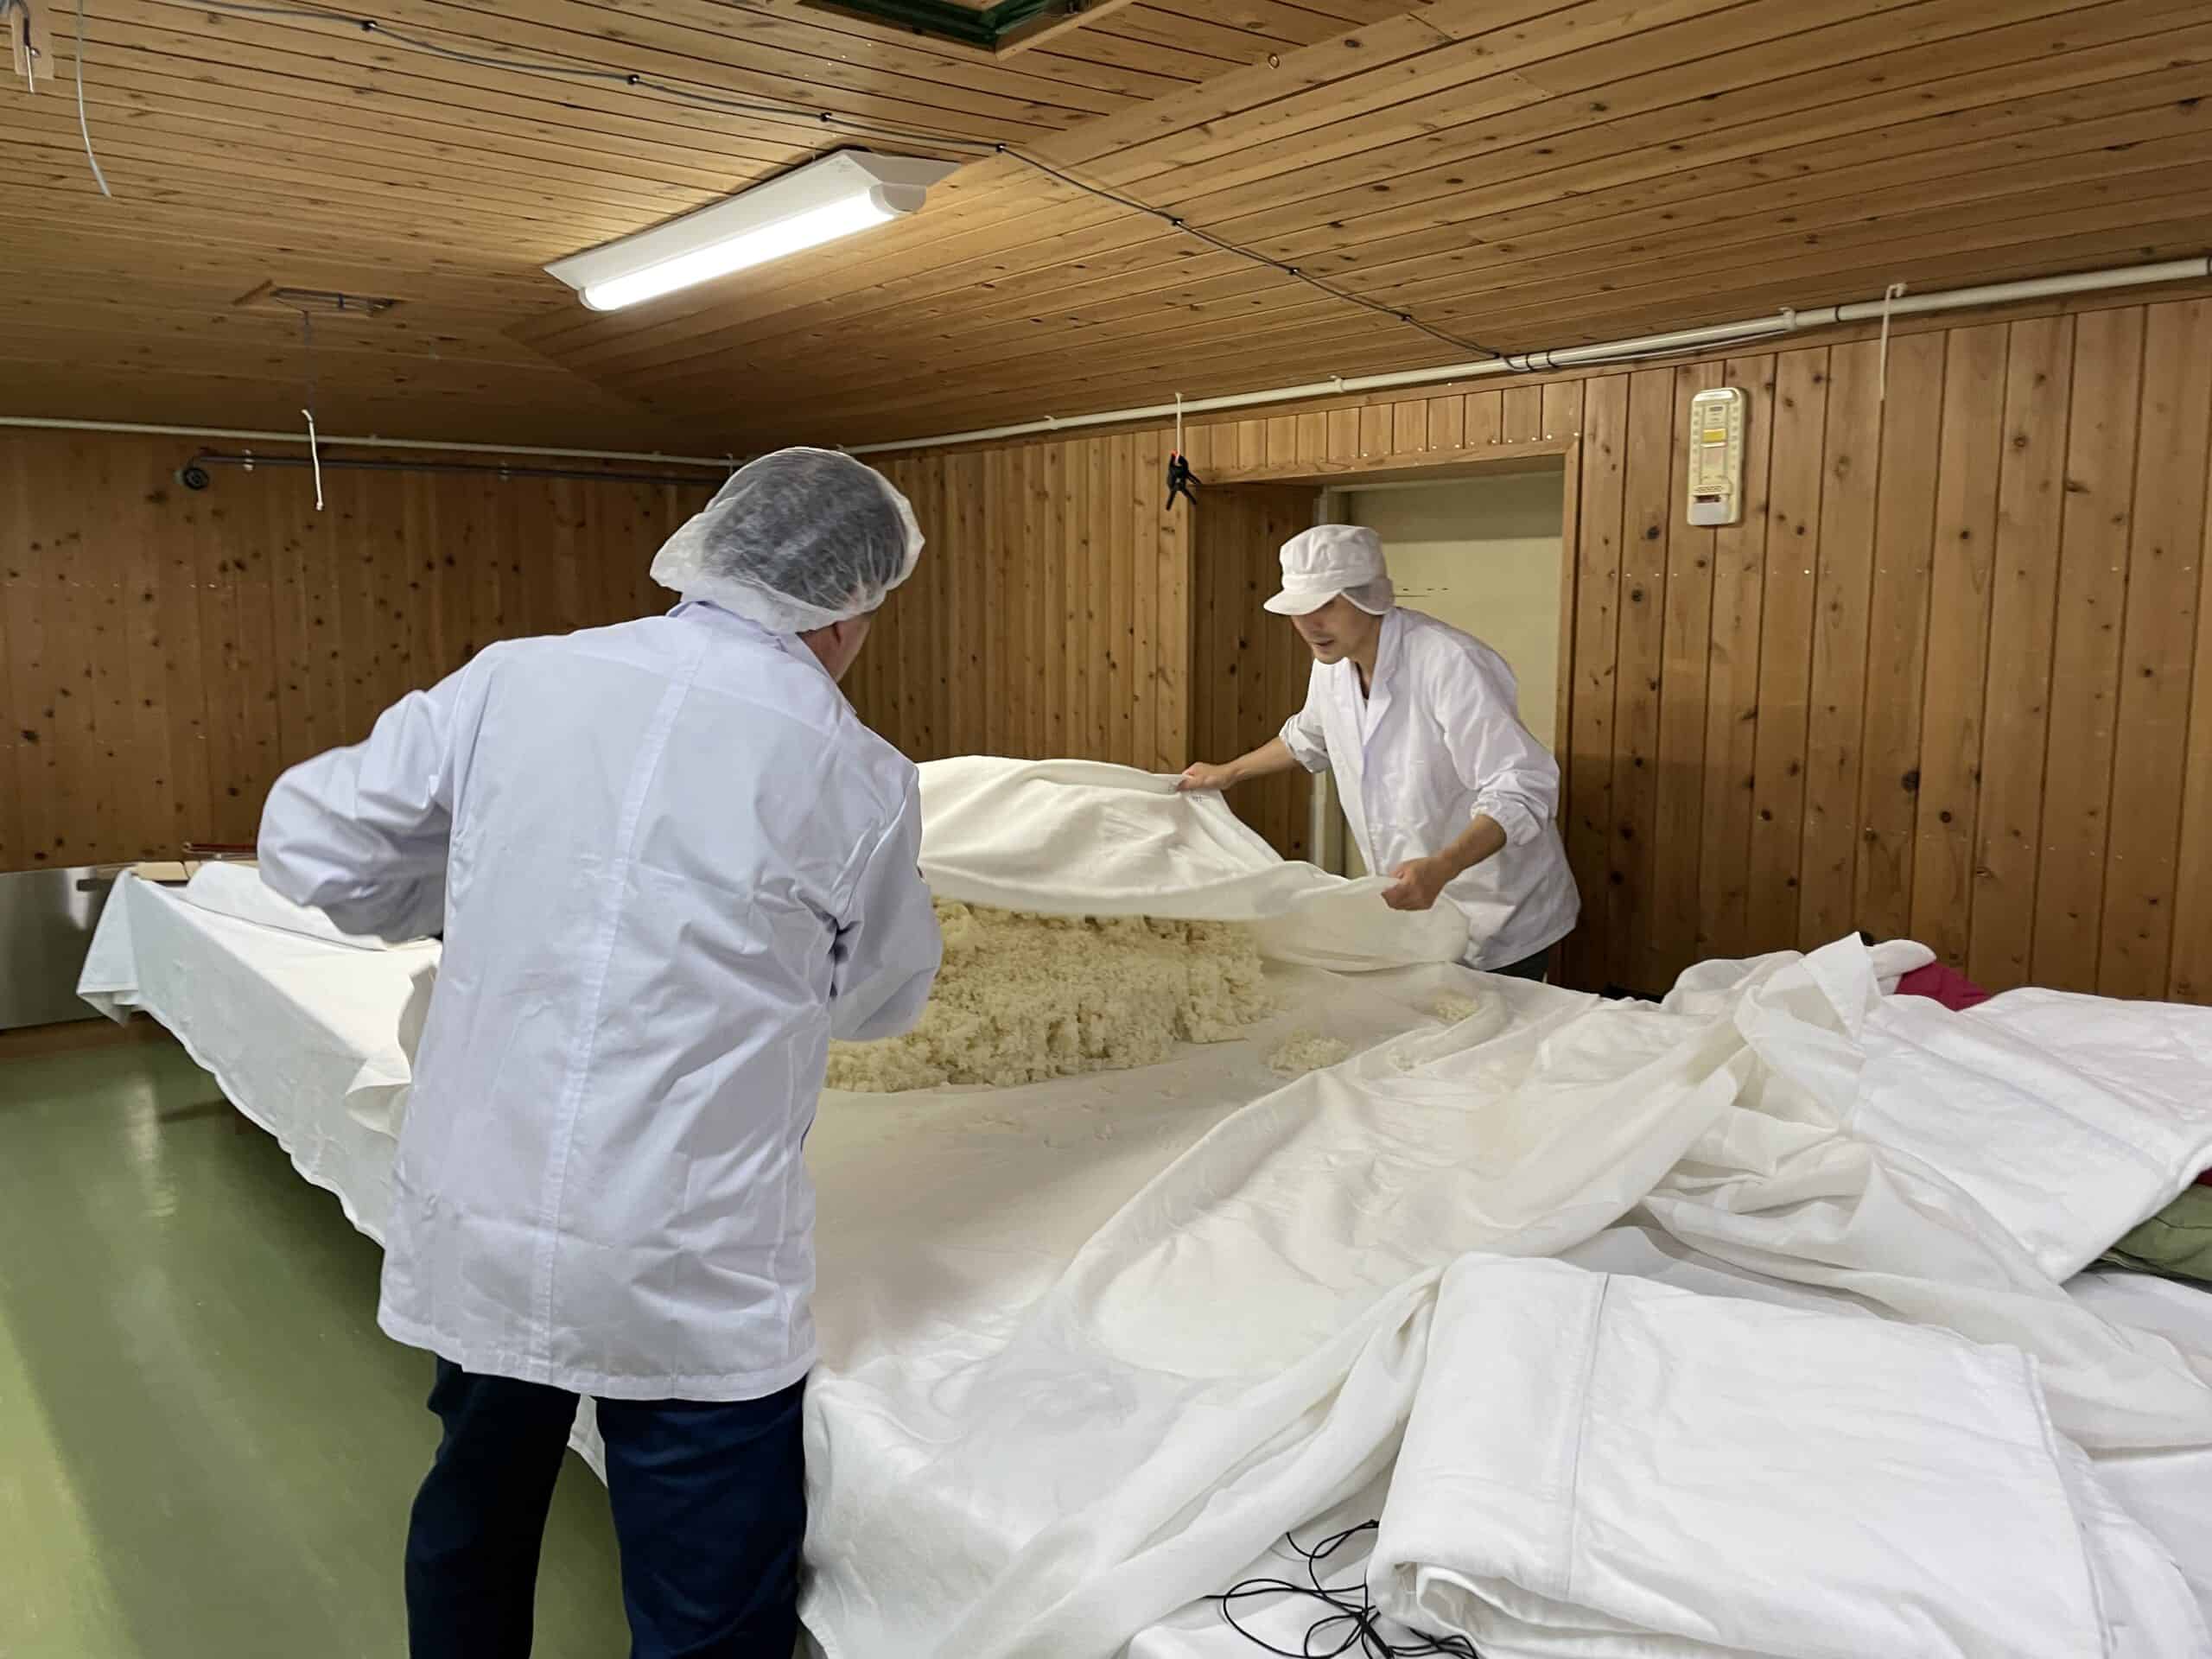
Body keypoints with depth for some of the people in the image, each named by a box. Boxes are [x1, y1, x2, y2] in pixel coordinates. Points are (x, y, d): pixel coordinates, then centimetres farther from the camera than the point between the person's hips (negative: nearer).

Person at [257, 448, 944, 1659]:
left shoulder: (514, 680, -3)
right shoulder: (857, 777, -10)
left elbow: (310, 843, 5)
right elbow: (880, 999, 6)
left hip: (468, 1225, 5)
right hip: (685, 1280, -4)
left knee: (472, 1529, 29)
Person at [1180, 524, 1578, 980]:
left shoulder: (1450, 663, -26)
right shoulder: (1332, 665, -1)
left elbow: (1522, 789, -31)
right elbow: (1309, 738, 23)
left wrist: (1441, 868, -44)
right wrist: (1228, 773, 22)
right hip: (1416, 911, 7)